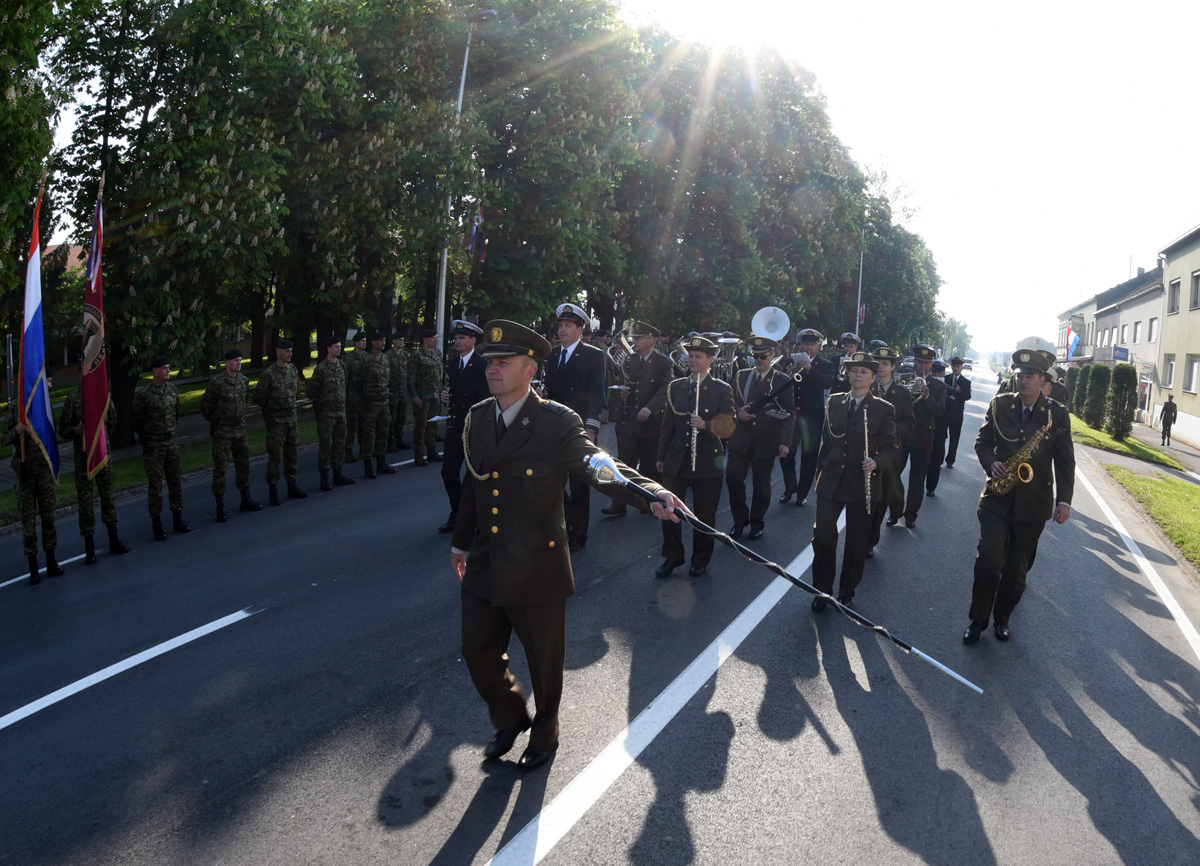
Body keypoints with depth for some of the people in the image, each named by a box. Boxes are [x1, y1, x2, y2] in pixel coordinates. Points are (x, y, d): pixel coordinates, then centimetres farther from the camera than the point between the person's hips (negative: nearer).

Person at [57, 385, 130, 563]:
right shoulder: (73, 398, -8)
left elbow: (112, 421, 18)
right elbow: (63, 431, -4)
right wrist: (77, 430, -22)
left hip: (103, 452, 3)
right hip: (83, 454, -3)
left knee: (109, 495, 10)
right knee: (84, 498, 3)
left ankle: (114, 540, 23)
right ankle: (89, 547, 11)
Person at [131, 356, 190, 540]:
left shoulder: (172, 390, 4)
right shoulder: (143, 394, -12)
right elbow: (137, 421, -4)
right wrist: (147, 438, 5)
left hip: (171, 442, 5)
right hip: (153, 446, -5)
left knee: (176, 481, 10)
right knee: (155, 485, 1)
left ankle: (177, 521, 21)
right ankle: (157, 526, 9)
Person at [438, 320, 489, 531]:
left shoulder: (483, 365, -11)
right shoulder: (454, 364, 13)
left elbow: (484, 398, -16)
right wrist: (446, 398, -4)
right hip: (454, 426, 7)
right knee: (448, 472, 6)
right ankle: (457, 514, 21)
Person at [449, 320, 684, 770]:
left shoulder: (558, 423, -15)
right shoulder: (477, 417, 3)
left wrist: (651, 490, -42)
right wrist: (461, 541, 21)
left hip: (537, 568, -5)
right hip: (485, 565, 5)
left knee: (544, 659, 13)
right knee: (478, 651, 15)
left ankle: (544, 733, 41)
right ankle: (510, 717, 44)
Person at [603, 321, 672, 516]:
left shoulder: (664, 363, -5)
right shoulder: (628, 360, 11)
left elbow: (664, 390, -17)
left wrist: (650, 407, -33)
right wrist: (621, 390, -4)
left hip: (651, 423, -3)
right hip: (626, 422, 4)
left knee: (650, 466, 8)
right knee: (624, 463, 2)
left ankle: (649, 502, 21)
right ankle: (619, 503, 5)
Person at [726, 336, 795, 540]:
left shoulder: (784, 381, -1)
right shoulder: (741, 376, 9)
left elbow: (789, 414, -4)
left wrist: (785, 442, -12)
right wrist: (738, 412, -10)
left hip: (766, 441, -2)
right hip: (740, 438, 2)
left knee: (761, 484, 7)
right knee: (733, 478, -5)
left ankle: (757, 523, 23)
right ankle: (740, 520, 12)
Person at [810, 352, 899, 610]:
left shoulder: (883, 409, -4)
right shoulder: (834, 402, 6)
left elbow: (891, 446, -5)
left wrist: (876, 462, -24)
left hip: (862, 484, -2)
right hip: (831, 480, 2)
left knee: (856, 544, 9)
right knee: (822, 537, 0)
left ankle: (847, 593, 26)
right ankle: (822, 590, 18)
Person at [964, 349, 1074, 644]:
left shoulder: (1058, 414, -2)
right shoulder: (999, 405, 1)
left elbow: (1065, 461, 1)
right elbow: (982, 441, 7)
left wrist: (1064, 500, -6)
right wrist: (992, 463, -13)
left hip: (1033, 503, 0)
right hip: (997, 497, 0)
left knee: (1017, 568, 10)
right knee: (989, 560, -11)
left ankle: (1002, 617, 30)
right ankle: (978, 619, 7)